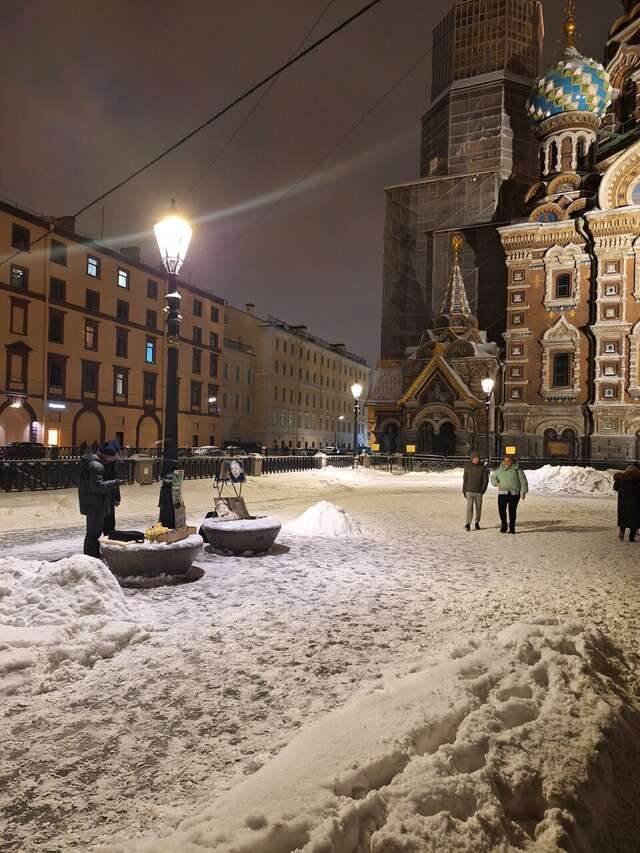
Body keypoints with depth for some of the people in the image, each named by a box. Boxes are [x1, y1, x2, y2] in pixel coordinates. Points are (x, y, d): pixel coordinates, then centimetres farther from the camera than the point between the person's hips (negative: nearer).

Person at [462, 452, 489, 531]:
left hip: (479, 492, 1)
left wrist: (483, 489, -8)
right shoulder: (467, 466, 3)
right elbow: (465, 479, 10)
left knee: (478, 508, 8)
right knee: (469, 507, -11)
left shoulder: (482, 467, -1)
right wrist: (464, 490, 8)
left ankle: (477, 523, 22)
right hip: (469, 491, 0)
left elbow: (486, 479, 1)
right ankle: (468, 524, -12)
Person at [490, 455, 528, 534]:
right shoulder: (500, 470, 10)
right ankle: (503, 526, 11)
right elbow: (493, 477, 23)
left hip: (514, 493, -2)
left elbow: (523, 480, 2)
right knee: (501, 509, -8)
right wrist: (496, 483, 4)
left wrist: (523, 492, -4)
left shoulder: (517, 469, 2)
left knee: (512, 510, -4)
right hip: (503, 493, 2)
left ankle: (512, 528, 8)